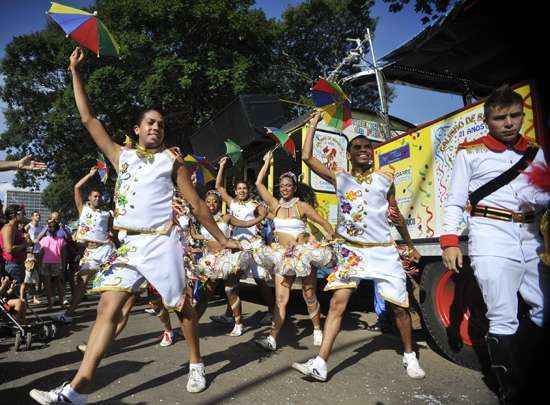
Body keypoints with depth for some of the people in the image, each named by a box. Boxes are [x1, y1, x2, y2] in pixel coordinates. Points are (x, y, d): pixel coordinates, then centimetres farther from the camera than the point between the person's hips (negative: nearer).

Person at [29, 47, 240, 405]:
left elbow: (196, 204, 6)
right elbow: (88, 119, 16)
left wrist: (221, 238, 5)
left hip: (161, 242, -3)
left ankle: (197, 365, 23)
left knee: (182, 307, 4)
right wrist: (76, 72, 16)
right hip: (127, 245, 4)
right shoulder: (122, 155, 16)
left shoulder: (172, 160, 6)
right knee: (108, 307, -4)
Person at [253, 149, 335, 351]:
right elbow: (259, 184, 5)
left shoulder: (302, 206, -5)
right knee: (280, 299, -4)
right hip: (282, 255, 3)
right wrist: (267, 162, 10)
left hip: (303, 254, -2)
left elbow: (325, 224, -2)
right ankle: (272, 339, -6)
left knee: (309, 296, 6)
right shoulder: (275, 205, 5)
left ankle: (317, 330, 28)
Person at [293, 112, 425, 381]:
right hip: (351, 251, 0)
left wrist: (410, 246, 20)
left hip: (384, 251, 0)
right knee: (337, 303, -8)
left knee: (400, 306, 5)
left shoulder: (385, 178, 6)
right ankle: (320, 365, -3)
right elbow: (307, 157, -2)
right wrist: (313, 124, 6)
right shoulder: (340, 179, 4)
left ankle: (410, 357, 30)